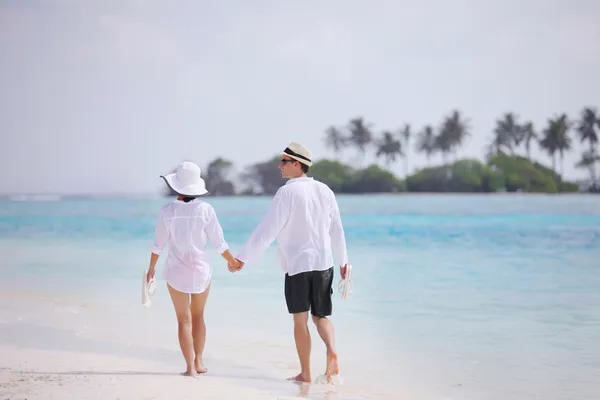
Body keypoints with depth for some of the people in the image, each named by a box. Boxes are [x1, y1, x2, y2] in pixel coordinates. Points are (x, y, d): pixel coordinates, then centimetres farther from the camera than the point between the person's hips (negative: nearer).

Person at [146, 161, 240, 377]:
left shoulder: (167, 211, -11)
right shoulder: (205, 209, -10)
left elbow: (158, 244, -3)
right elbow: (219, 243, -5)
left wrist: (151, 267, 13)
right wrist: (233, 261, 12)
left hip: (176, 270, -1)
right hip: (201, 269, 1)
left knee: (184, 319, 6)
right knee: (198, 315, 20)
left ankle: (190, 367, 2)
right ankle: (198, 362, 20)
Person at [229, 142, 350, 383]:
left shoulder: (287, 193, -12)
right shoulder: (324, 191, 5)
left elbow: (267, 230, -17)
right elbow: (336, 230, 12)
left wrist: (243, 258, -13)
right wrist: (342, 261, 23)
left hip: (297, 264, -5)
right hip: (324, 263, 5)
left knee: (300, 319, 5)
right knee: (320, 316, 14)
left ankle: (305, 373, 9)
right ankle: (331, 350, -13)